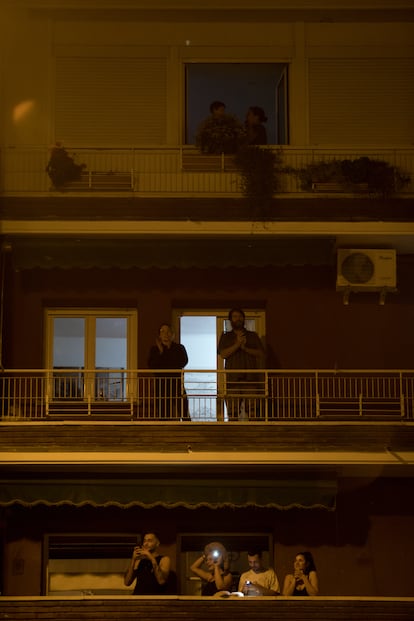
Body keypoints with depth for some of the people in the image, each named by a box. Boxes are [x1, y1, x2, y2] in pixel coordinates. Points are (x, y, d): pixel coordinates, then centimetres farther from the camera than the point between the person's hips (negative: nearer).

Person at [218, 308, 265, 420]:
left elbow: (261, 353, 7)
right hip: (233, 378, 0)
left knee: (252, 409, -12)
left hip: (251, 377, 0)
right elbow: (223, 354, 2)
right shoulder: (226, 337, 17)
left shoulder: (253, 336, 19)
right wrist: (237, 344, -8)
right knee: (232, 411, -7)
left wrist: (245, 348, -5)